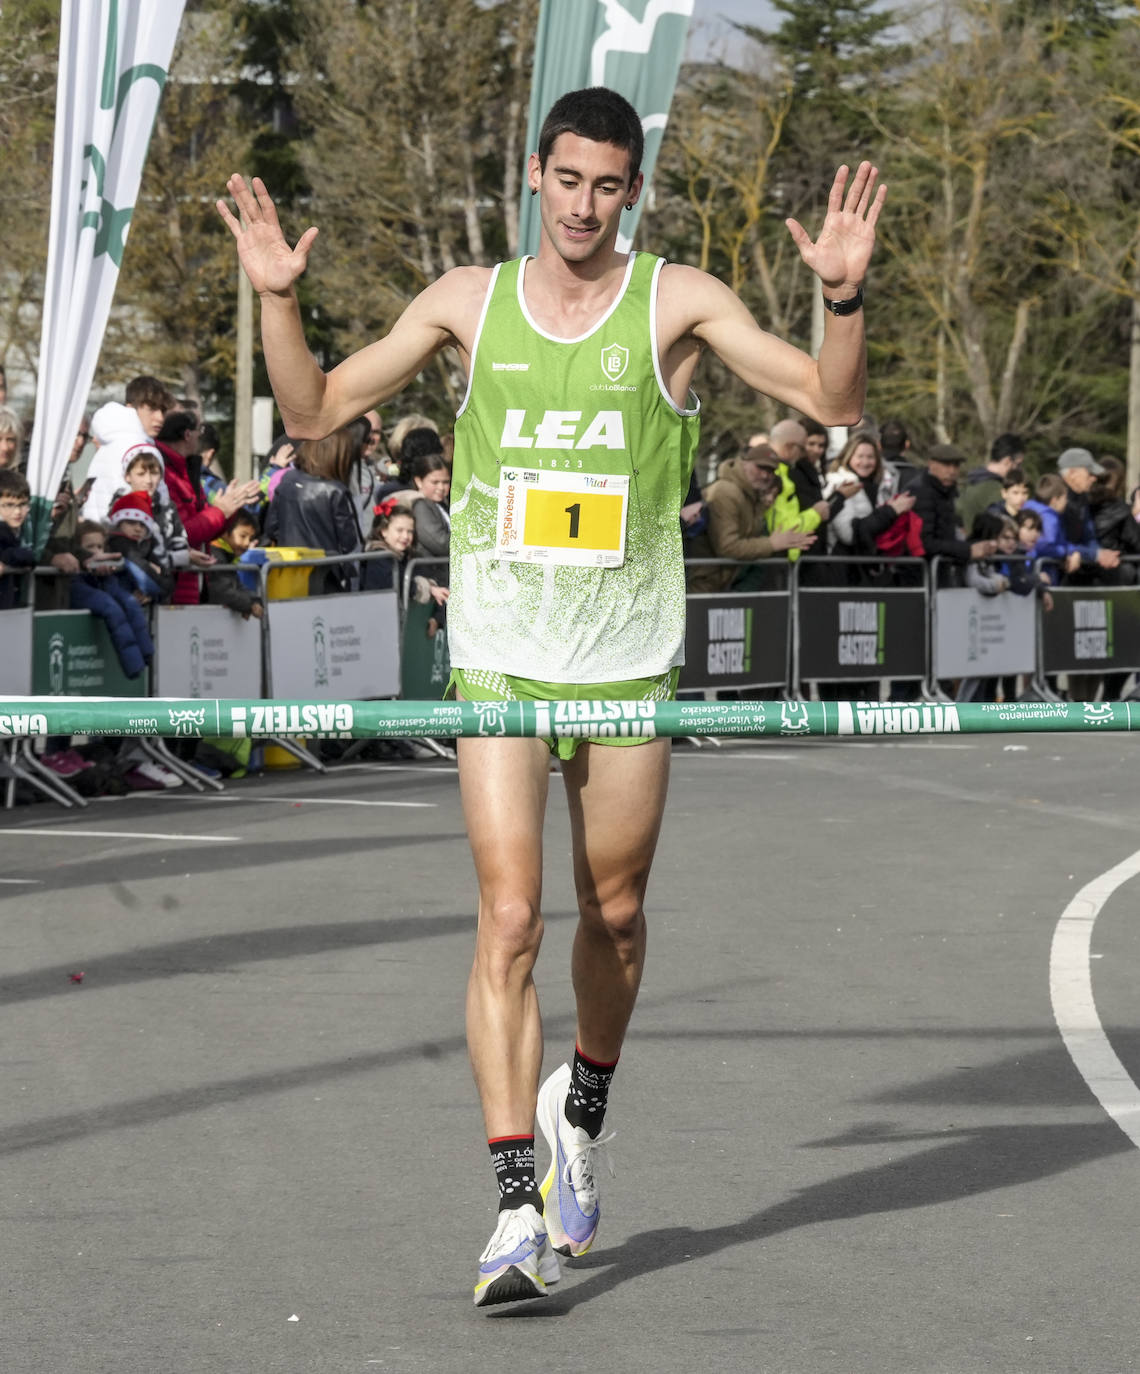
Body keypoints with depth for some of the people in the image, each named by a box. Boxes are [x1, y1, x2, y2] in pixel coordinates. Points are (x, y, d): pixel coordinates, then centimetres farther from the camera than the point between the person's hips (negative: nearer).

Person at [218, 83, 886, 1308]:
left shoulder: (675, 302, -1)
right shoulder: (469, 300, 4)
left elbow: (831, 401, -6)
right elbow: (314, 410, 9)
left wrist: (844, 294, -23)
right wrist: (276, 298, -6)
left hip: (629, 658, 1)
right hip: (499, 655, 0)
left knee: (613, 914, 12)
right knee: (508, 920, -11)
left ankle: (582, 1108, 42)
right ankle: (518, 1209, -13)